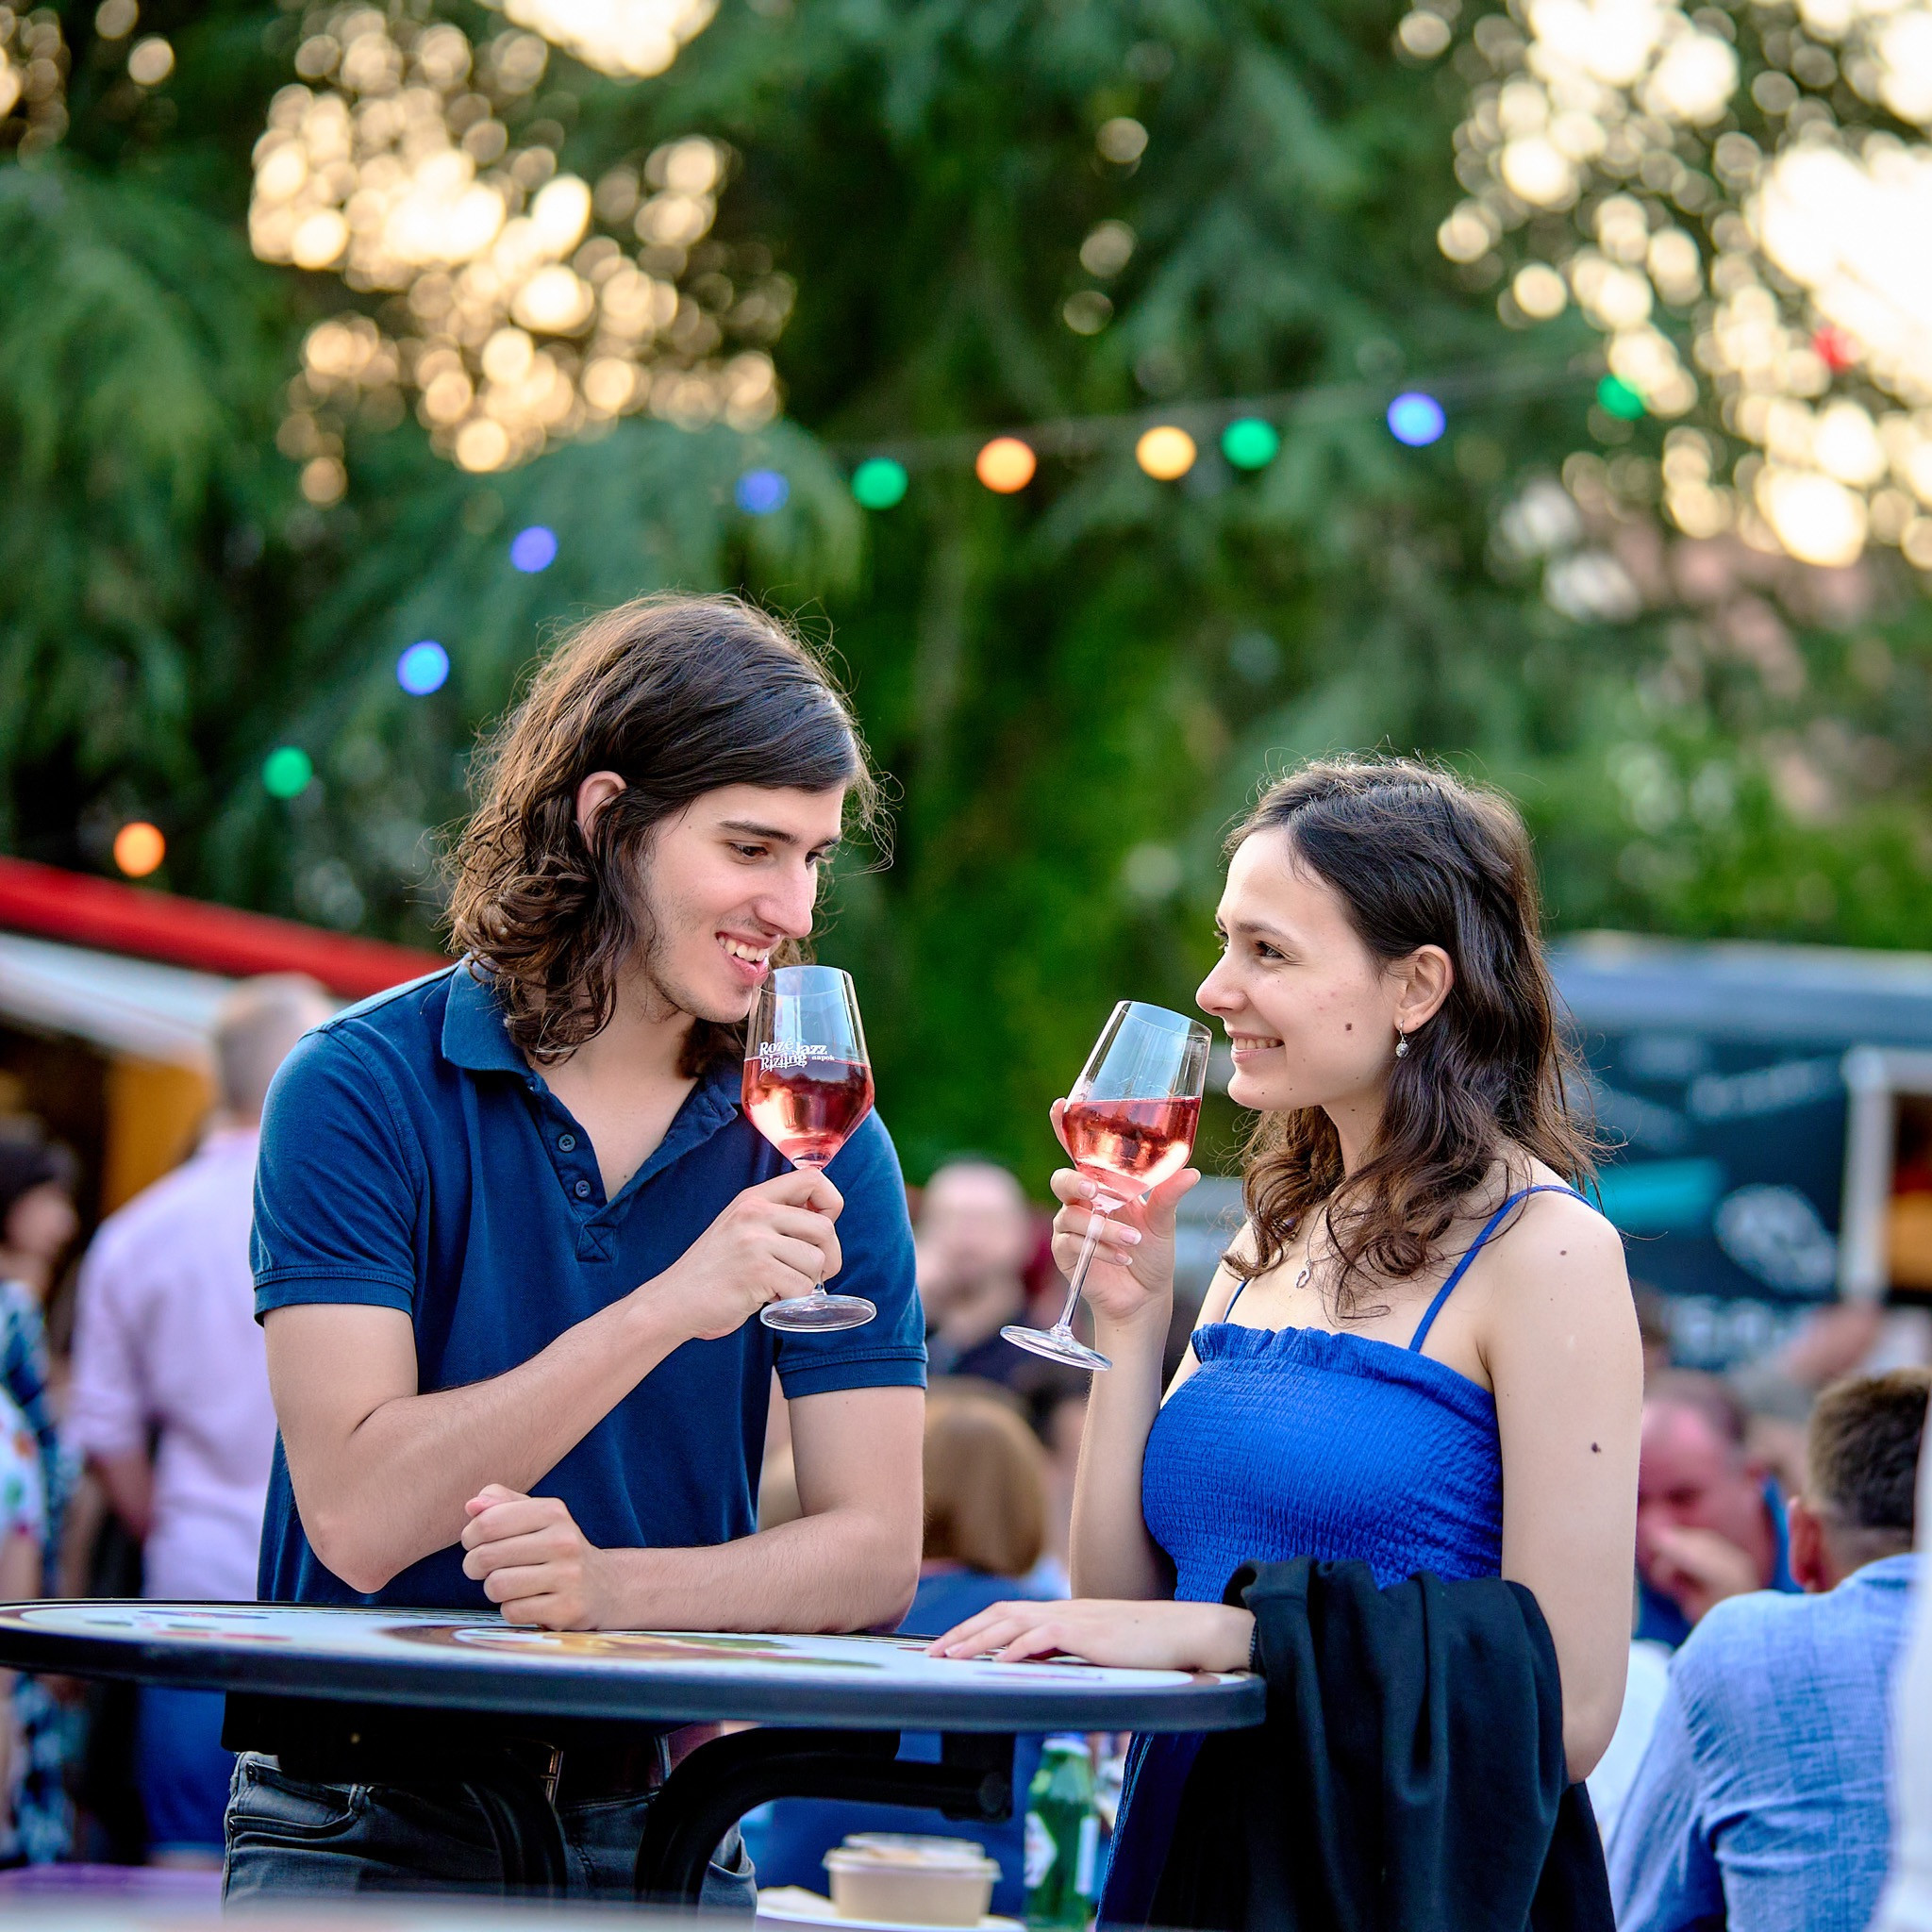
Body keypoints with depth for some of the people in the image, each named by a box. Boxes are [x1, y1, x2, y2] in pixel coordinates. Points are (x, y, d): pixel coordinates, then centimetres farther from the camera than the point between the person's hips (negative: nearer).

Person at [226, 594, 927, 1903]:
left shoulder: (818, 1141, 4)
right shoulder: (364, 1087, -6)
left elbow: (875, 1554, -2)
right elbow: (358, 1521, -16)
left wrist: (609, 1584, -19)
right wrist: (661, 1313, -23)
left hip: (654, 1819, 3)